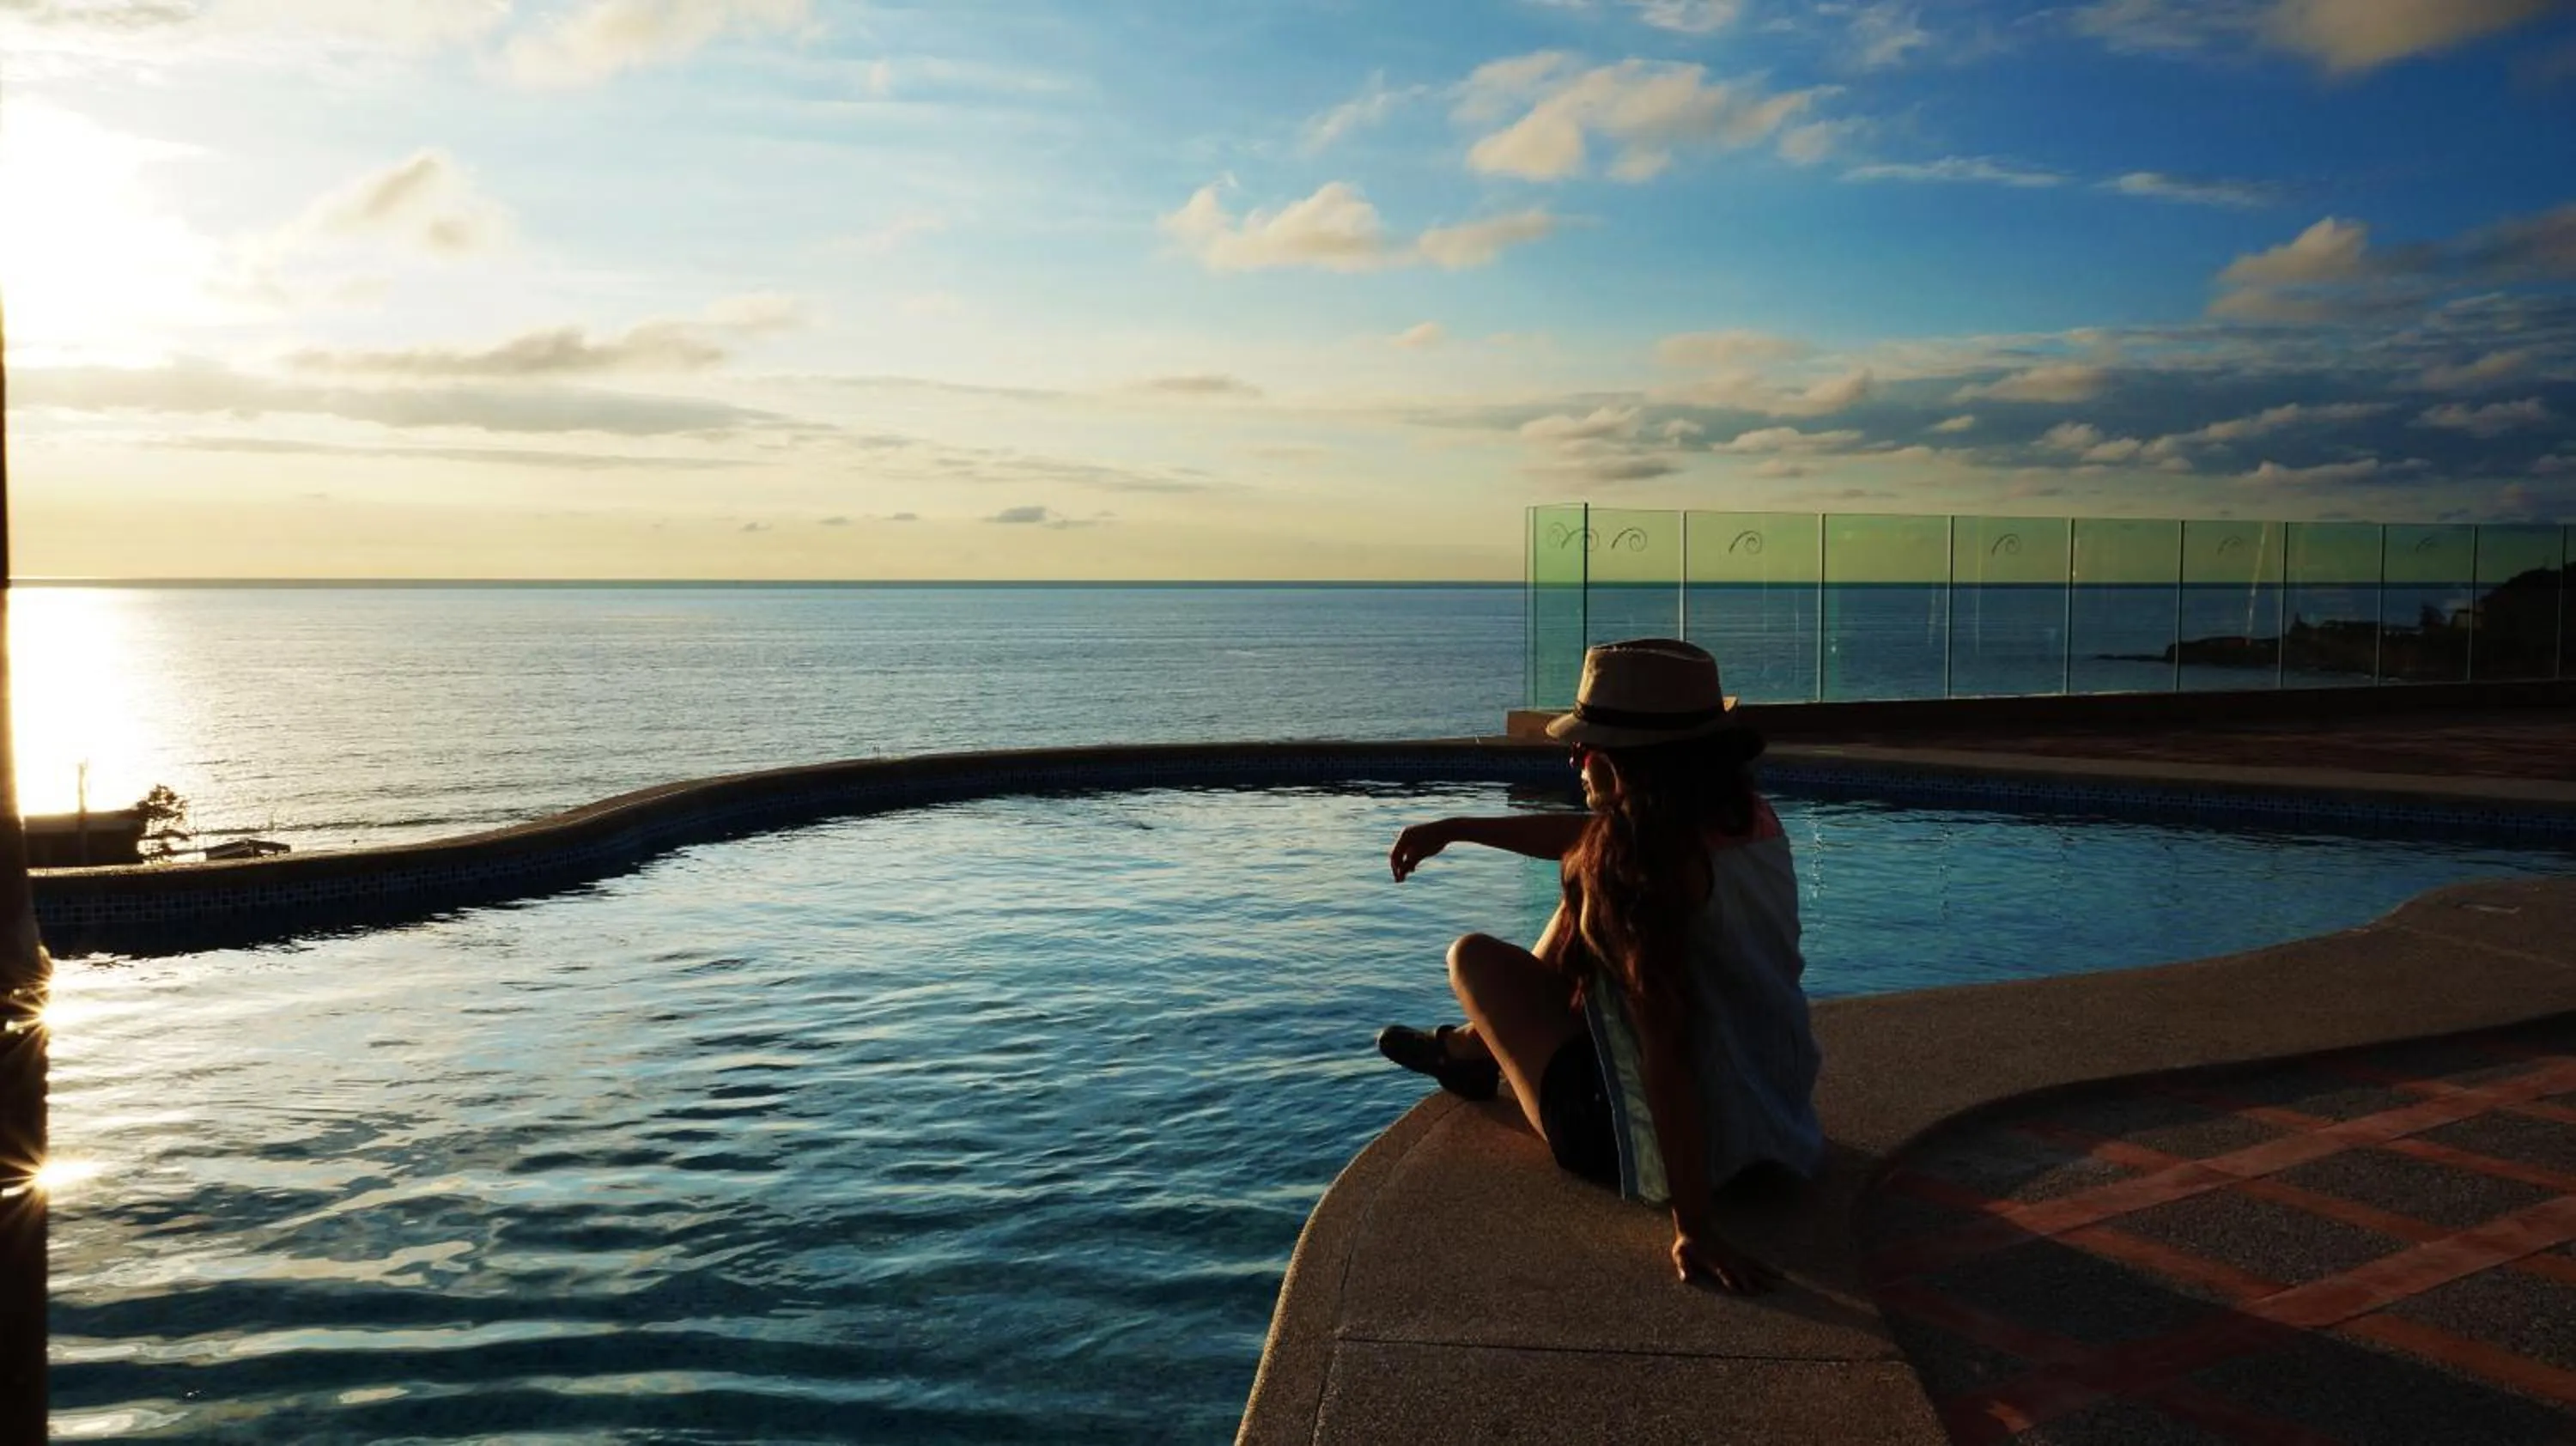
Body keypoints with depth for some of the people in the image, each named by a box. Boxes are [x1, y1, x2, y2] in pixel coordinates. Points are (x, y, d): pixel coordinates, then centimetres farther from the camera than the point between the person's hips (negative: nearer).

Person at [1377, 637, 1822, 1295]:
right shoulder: (1748, 817, -1)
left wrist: (1693, 1227, -28)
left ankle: (1473, 1050, 42)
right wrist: (1456, 829, 19)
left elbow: (1666, 1056, -30)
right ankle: (1478, 1044, 43)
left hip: (1669, 1149, -8)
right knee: (1582, 905, 23)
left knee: (1473, 957, 8)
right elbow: (1590, 840, 13)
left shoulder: (1652, 864, -27)